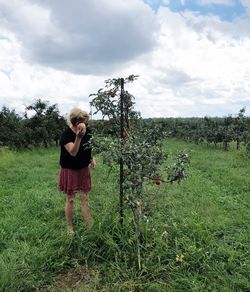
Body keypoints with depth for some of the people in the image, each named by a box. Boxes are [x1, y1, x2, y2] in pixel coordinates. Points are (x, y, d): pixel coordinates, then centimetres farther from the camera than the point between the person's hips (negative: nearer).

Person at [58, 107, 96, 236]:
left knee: (85, 199, 10)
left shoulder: (87, 130, -5)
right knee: (70, 200, 8)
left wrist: (92, 158, -3)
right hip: (70, 171, -5)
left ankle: (90, 226, 19)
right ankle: (69, 227, 26)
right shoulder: (66, 134, -22)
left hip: (84, 169, 5)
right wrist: (78, 137, -47)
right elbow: (73, 152, -34)